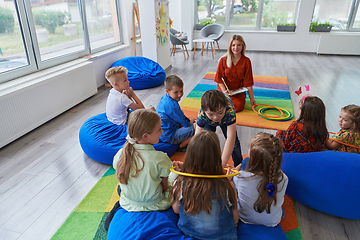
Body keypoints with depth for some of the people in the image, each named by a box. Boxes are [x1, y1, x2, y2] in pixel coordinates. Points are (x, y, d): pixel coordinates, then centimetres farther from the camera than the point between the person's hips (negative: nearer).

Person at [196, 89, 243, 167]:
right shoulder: (202, 114, -44)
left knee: (233, 143, -1)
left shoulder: (230, 110, -48)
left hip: (226, 119, 0)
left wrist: (223, 163, -55)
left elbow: (230, 138, -51)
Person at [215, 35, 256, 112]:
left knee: (238, 106, -26)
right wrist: (224, 91, -17)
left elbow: (248, 81, -2)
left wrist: (252, 98, -3)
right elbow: (219, 78, -2)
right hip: (224, 89, 0)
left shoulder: (246, 61, -3)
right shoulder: (223, 60, -4)